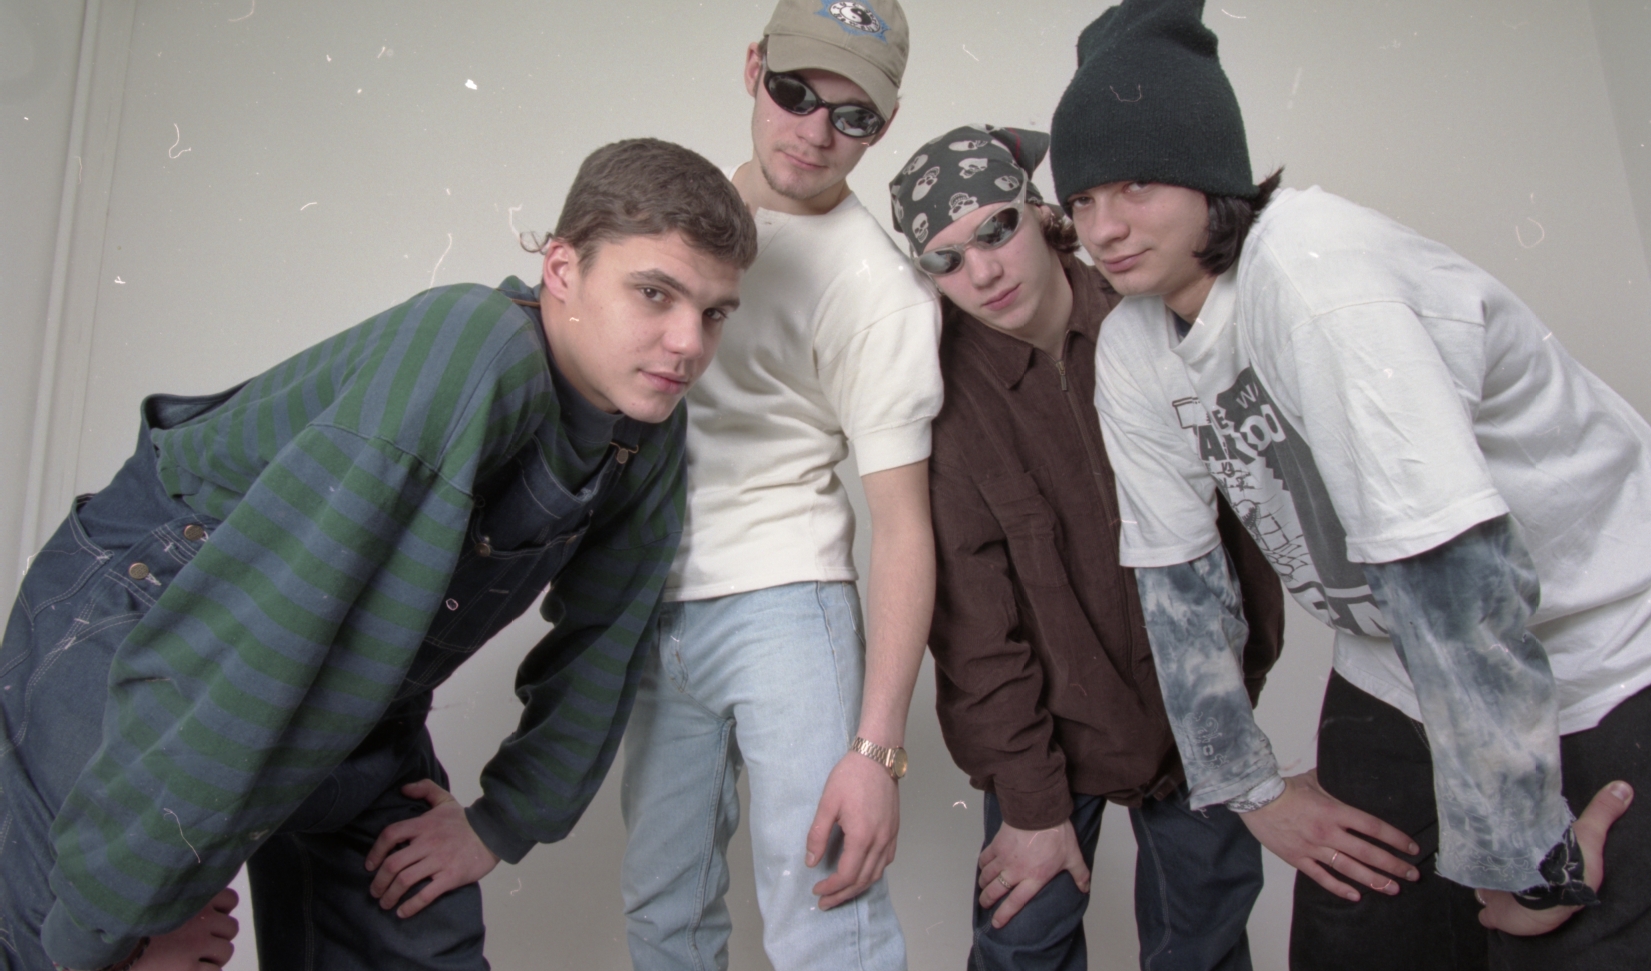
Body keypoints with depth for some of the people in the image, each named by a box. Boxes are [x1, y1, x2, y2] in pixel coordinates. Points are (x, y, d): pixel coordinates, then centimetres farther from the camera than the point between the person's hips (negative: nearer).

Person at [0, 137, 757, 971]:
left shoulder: (653, 437, -8)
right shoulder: (474, 355, -34)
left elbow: (602, 636, 4)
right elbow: (260, 630, -36)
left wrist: (506, 822, 3)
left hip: (352, 706, 7)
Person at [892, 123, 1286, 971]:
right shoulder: (943, 387, -14)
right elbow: (973, 620, -12)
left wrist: (1245, 671, 2)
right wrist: (1032, 799, -11)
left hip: (1196, 703, 3)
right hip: (1050, 719, -2)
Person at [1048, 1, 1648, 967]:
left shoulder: (1309, 268, -27)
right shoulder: (1129, 351, -5)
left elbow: (1453, 566, -31)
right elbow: (1177, 571, 1)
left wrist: (1521, 860, -25)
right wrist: (1250, 785, 3)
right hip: (1397, 678, 6)